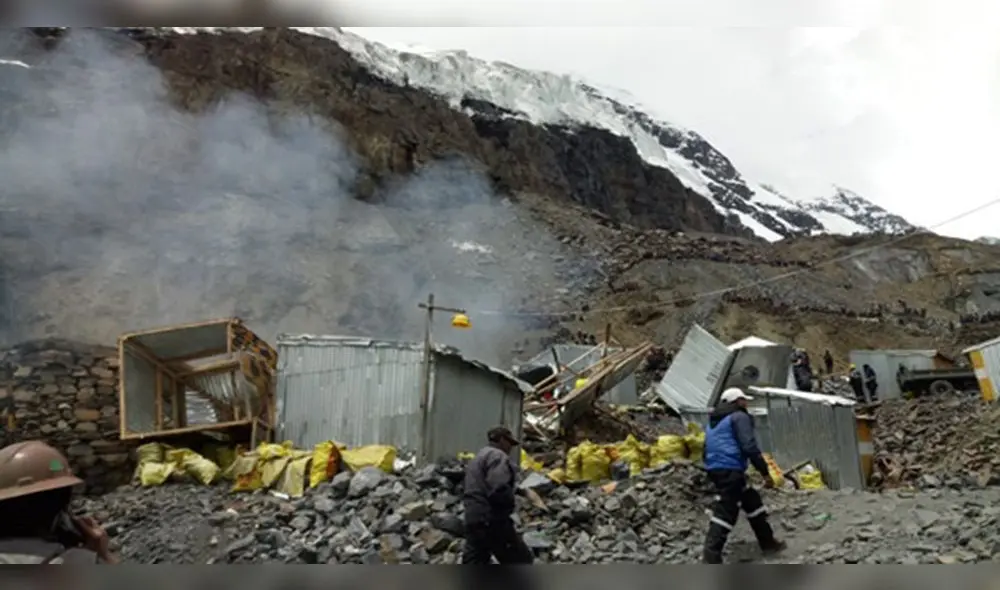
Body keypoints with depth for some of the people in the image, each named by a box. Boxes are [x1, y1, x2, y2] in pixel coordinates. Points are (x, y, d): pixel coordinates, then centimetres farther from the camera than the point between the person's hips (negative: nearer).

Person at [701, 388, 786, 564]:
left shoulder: (714, 421, 24)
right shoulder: (739, 416, -4)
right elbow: (749, 447, -13)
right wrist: (765, 473, -10)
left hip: (715, 469, 9)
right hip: (730, 470, -9)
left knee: (752, 501, 21)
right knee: (725, 512, -10)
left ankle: (768, 542, 33)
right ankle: (711, 558, -13)